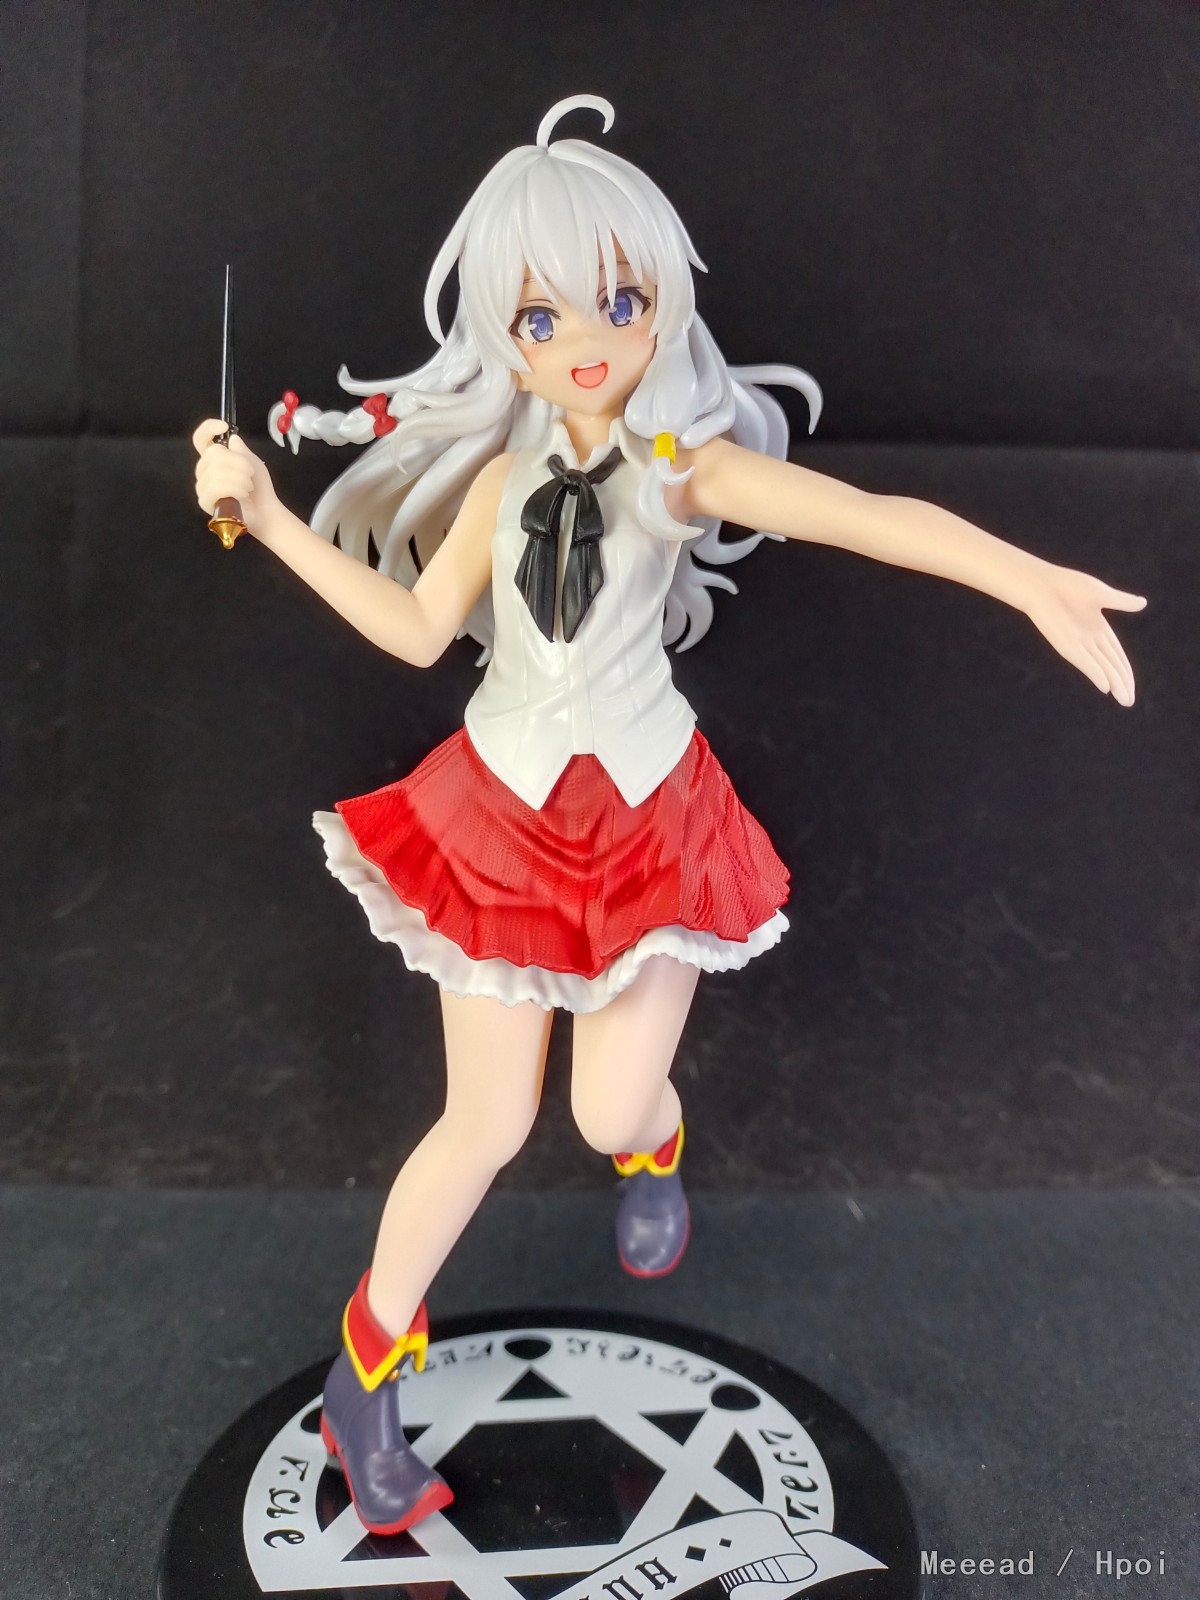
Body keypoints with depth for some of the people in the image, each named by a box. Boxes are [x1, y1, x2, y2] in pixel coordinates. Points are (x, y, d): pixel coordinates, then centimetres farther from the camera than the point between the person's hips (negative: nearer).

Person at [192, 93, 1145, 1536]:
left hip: (650, 817, -1)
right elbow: (416, 629, 0)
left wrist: (1031, 579, -42)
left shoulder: (688, 461, -13)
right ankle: (365, 1373, 28)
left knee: (612, 1116, 2)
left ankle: (655, 1145, 46)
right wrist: (265, 517, -2)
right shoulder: (505, 473, -3)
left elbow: (876, 517, -27)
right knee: (489, 1126, 4)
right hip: (506, 816, 1)